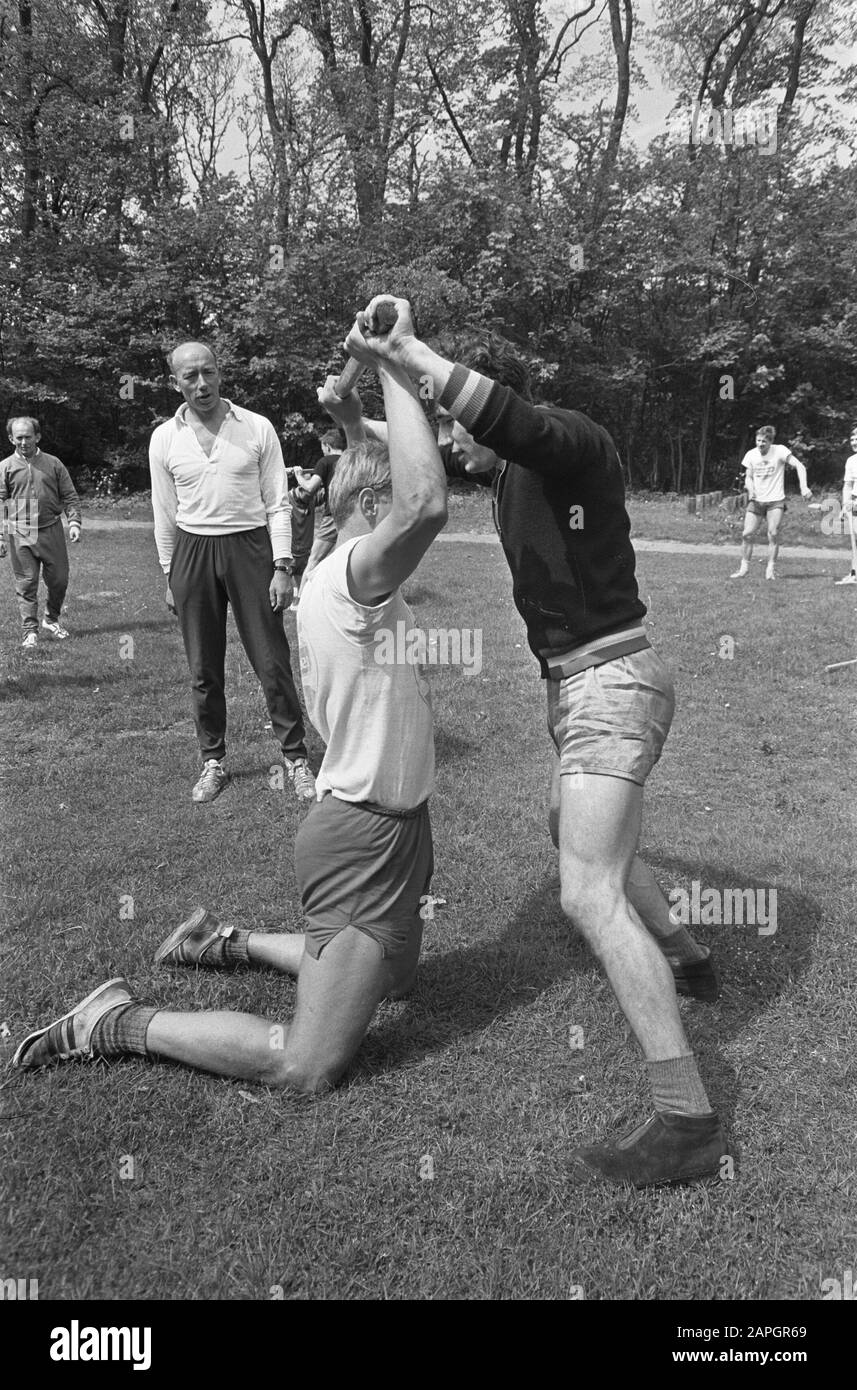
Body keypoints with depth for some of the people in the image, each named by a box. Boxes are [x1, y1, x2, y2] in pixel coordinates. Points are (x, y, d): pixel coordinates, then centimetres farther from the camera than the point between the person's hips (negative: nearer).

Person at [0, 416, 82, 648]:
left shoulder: (53, 464, 6)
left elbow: (70, 497, 7)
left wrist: (74, 522, -7)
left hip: (51, 531, 1)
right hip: (20, 534, -1)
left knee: (59, 579, 5)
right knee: (26, 583, 0)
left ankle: (51, 619, 29)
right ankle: (30, 631, 6)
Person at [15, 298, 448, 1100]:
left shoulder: (337, 580, 7)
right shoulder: (350, 578, -24)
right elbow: (425, 505, -40)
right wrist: (391, 364, -35)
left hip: (383, 825, 11)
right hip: (365, 834, -11)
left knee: (394, 975, 31)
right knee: (303, 1066, -6)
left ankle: (227, 943, 37)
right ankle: (117, 1024, 7)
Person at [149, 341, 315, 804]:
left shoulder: (257, 428, -2)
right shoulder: (164, 438, 3)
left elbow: (278, 503, -1)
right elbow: (165, 515, 9)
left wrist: (282, 567, -7)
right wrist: (170, 577, 9)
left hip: (249, 547, -2)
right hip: (193, 552, 2)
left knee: (272, 662, -1)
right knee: (203, 670, 8)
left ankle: (296, 757, 12)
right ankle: (213, 760, 22)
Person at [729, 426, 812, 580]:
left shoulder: (780, 451, -8)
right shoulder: (751, 455, 3)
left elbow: (799, 466, -9)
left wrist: (803, 487, -22)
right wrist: (750, 488, -13)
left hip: (775, 500, -3)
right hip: (756, 500, 3)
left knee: (773, 534, -12)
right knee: (747, 534, -5)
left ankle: (770, 569, -3)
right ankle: (743, 568, 7)